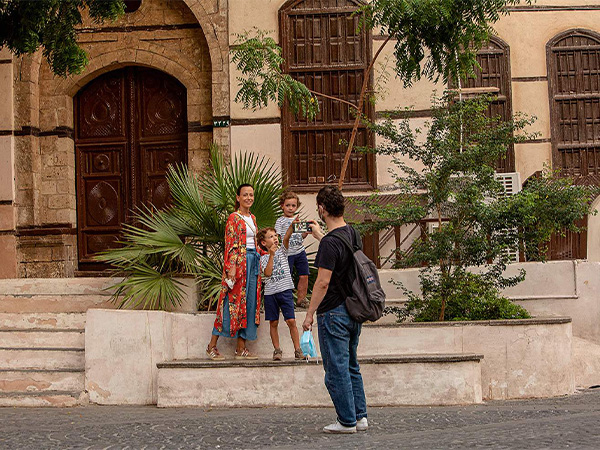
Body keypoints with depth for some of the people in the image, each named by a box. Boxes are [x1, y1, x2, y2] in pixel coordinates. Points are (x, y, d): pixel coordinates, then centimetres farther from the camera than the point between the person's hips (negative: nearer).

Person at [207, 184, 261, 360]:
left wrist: (258, 261, 16)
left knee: (249, 303, 5)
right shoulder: (234, 218, -7)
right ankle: (212, 346, -1)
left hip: (252, 261, 8)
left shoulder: (252, 218, 17)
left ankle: (241, 348, 8)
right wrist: (232, 267, -20)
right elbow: (230, 244, -13)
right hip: (238, 262, -8)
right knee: (233, 301, -8)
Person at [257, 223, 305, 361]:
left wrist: (292, 226, -25)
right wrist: (271, 255, -9)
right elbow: (267, 273, -8)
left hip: (285, 290, 0)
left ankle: (297, 350, -1)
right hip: (270, 293, 1)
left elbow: (286, 238, -9)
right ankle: (277, 350, 14)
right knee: (273, 323, 5)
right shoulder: (264, 258, 7)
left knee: (291, 321, -6)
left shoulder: (282, 251, 9)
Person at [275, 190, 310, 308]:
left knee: (304, 276, 4)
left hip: (300, 251, 5)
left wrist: (307, 232, -1)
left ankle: (301, 299, 16)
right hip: (287, 253, -5)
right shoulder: (280, 221, -4)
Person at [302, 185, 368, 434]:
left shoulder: (330, 243, -20)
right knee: (351, 367, 17)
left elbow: (323, 283, -21)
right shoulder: (353, 234, 7)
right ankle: (360, 417, 19)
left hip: (334, 313, -9)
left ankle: (347, 421, 5)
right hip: (354, 311, 9)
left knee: (337, 370, 0)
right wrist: (319, 235, 41)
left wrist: (309, 314, -13)